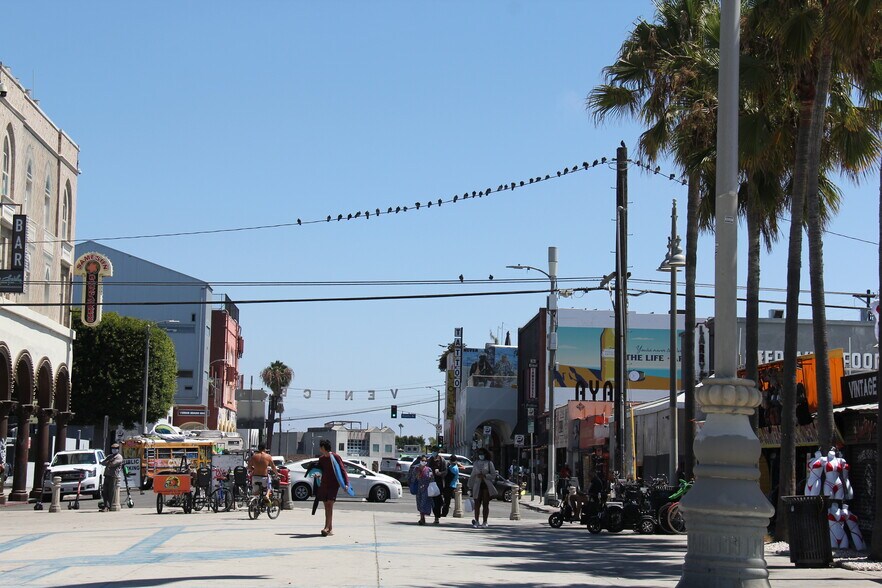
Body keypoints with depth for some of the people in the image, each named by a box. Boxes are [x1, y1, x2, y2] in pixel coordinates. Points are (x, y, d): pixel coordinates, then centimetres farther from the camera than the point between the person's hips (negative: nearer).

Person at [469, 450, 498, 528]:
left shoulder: (489, 463, 2)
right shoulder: (476, 463, 13)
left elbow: (493, 475, -2)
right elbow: (472, 475, 16)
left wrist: (484, 476, -15)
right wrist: (470, 486, 13)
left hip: (486, 486, -3)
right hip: (477, 486, 3)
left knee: (485, 504, 0)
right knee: (477, 504, -1)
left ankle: (484, 522, 3)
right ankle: (476, 521, 3)